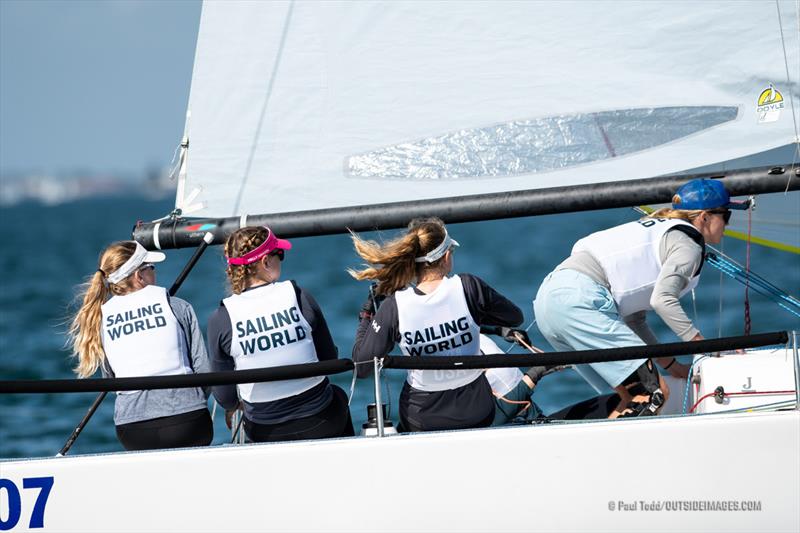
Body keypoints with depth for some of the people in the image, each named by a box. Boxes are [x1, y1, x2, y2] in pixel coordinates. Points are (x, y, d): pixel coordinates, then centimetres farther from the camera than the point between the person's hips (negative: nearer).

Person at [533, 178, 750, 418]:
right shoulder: (688, 243, 2)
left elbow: (633, 319, 27)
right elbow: (662, 299, -16)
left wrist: (671, 364, 25)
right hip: (580, 298, -10)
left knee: (632, 397, 11)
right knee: (654, 392, -12)